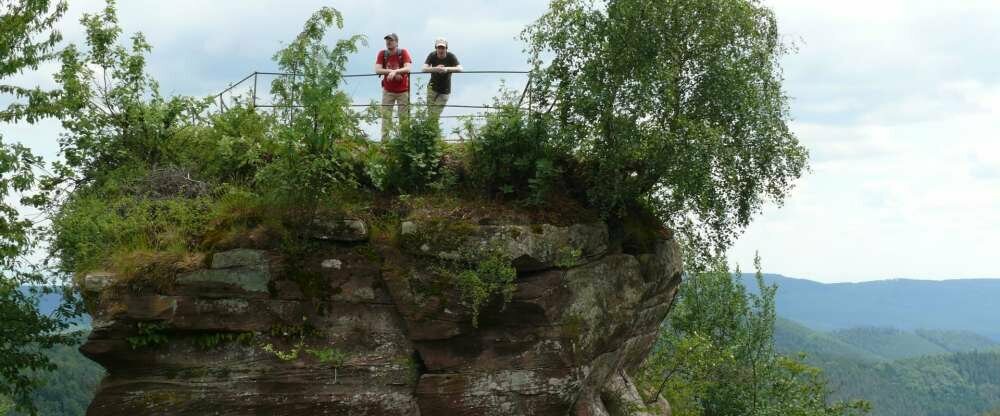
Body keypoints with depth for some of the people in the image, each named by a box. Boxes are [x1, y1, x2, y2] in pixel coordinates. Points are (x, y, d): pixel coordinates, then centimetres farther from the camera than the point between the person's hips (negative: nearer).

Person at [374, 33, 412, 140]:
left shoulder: (403, 53, -8)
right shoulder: (382, 54, -3)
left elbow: (407, 69, -20)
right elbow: (377, 70, -12)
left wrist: (395, 71, -35)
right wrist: (391, 72, -24)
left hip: (403, 90, -1)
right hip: (388, 90, 1)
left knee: (404, 117, 1)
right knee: (386, 116, -3)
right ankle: (384, 140, -1)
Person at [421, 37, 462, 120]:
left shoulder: (451, 57, -14)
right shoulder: (432, 56, -11)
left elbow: (460, 69, -28)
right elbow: (424, 69, -25)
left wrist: (447, 69, -45)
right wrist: (435, 69, -45)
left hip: (445, 91, -1)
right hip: (432, 88, 1)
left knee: (436, 115, -6)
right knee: (430, 113, 2)